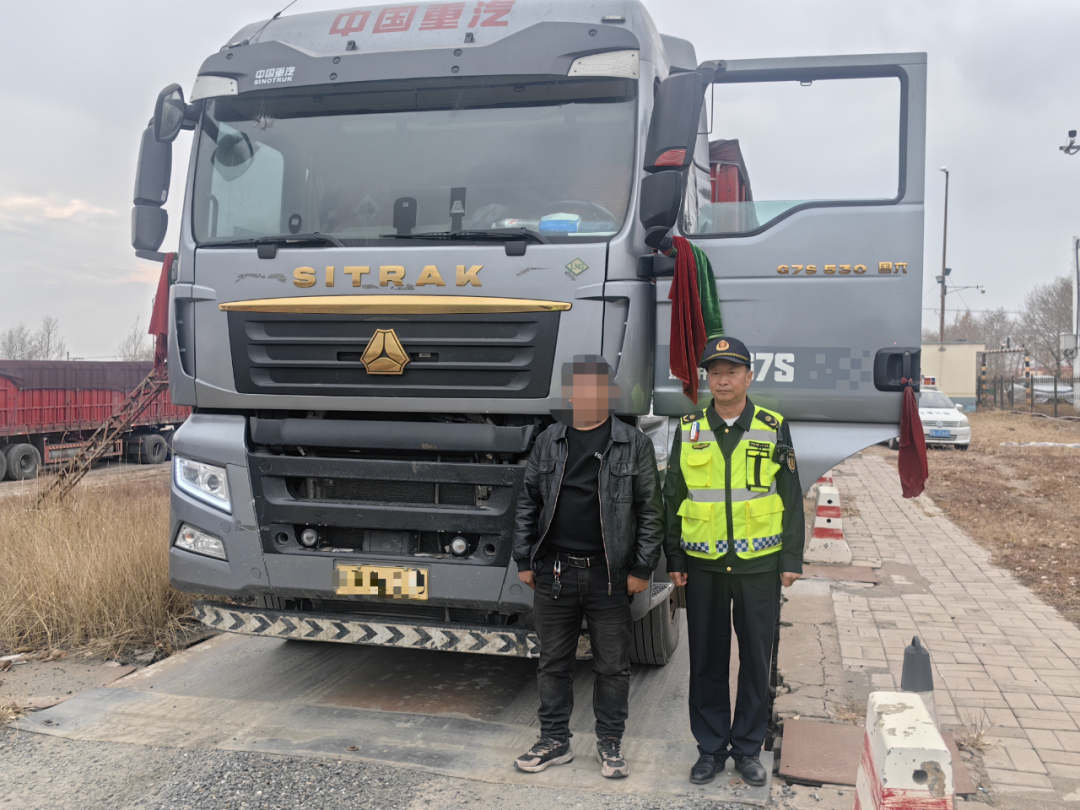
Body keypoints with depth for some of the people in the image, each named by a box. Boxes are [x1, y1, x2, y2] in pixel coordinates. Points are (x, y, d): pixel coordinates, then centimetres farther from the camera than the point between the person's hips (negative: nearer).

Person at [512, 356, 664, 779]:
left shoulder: (634, 444, 0)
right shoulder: (548, 442, 8)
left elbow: (651, 510, 0)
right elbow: (528, 503, 11)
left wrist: (642, 569, -4)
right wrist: (524, 560, 6)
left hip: (609, 575, -2)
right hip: (554, 574, 2)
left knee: (612, 665, 8)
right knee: (553, 663, 12)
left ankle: (610, 744, 24)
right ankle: (554, 742, 26)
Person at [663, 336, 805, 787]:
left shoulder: (773, 429, 2)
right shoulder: (688, 431, 4)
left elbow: (791, 499, 4)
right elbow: (672, 499, 8)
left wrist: (791, 560, 0)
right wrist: (674, 559, 5)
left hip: (759, 564, 0)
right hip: (703, 565, 1)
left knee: (756, 659, 8)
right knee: (707, 660, 8)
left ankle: (748, 748, 24)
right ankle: (711, 747, 23)